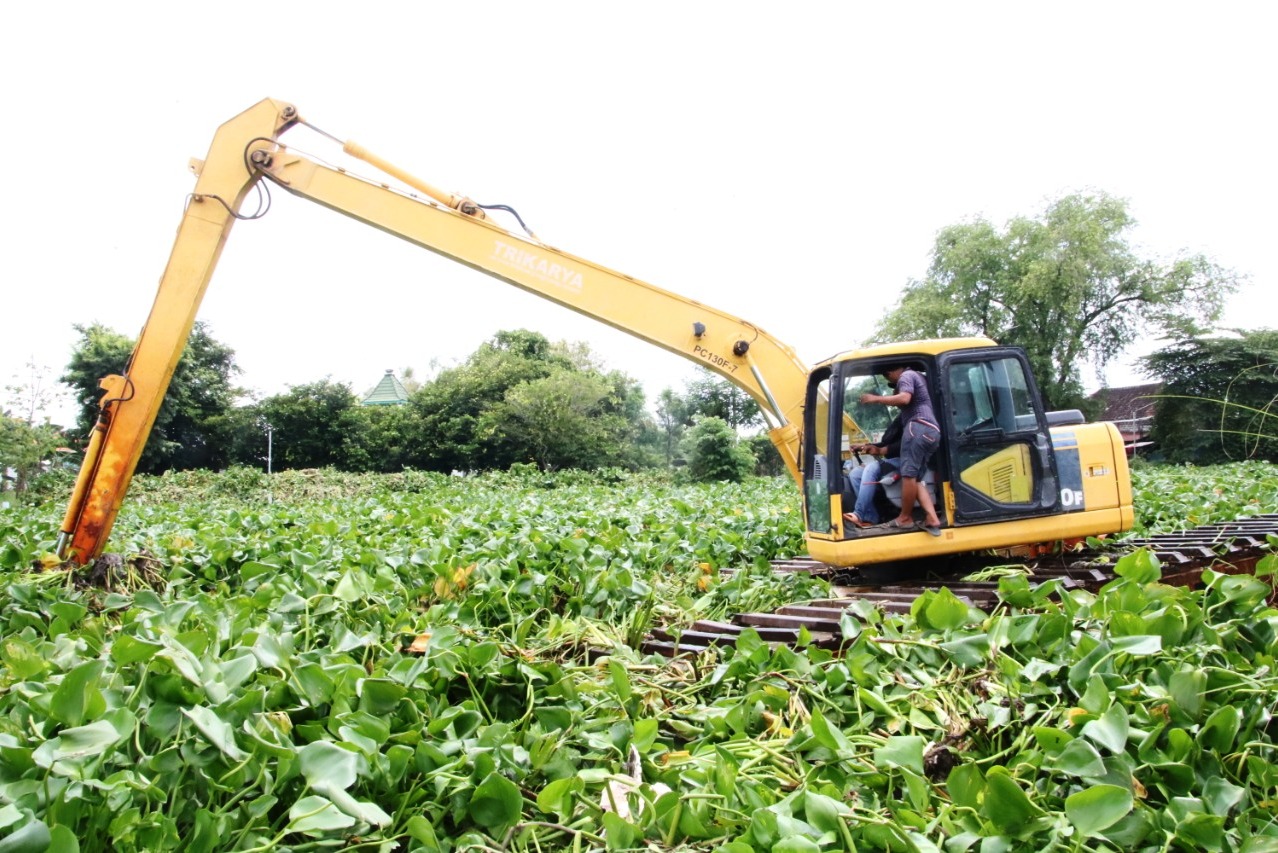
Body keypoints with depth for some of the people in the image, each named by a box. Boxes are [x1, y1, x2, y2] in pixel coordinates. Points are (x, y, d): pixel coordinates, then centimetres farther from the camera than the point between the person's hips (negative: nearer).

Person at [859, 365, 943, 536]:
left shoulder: (906, 375, 2)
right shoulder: (917, 377, 33)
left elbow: (904, 399, -17)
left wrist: (876, 399, -10)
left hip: (918, 427, -10)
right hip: (932, 432, 10)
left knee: (908, 474, -9)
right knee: (916, 478, 6)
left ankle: (905, 518, -5)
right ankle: (932, 519, -8)